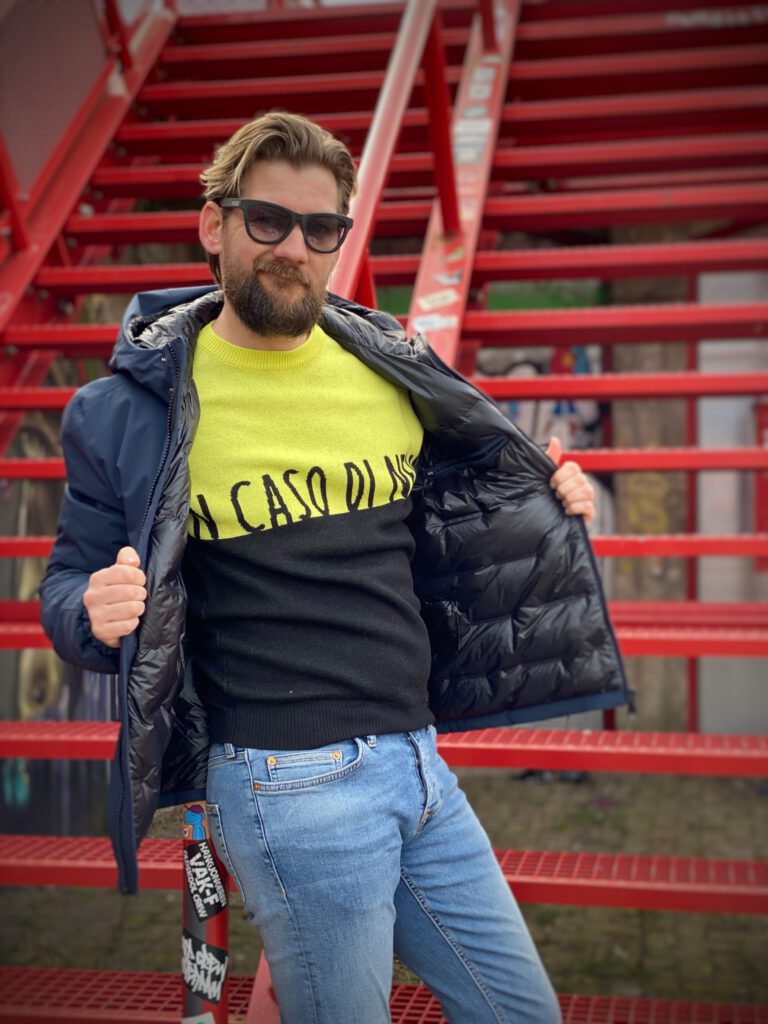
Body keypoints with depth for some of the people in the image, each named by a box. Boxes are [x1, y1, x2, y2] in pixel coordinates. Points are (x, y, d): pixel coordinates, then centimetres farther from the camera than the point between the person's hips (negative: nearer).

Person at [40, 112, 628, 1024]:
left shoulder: (391, 368, 7)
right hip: (289, 784, -5)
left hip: (418, 760, 6)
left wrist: (549, 499, 5)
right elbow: (69, 584, 1)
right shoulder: (128, 409, -6)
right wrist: (96, 613, -21)